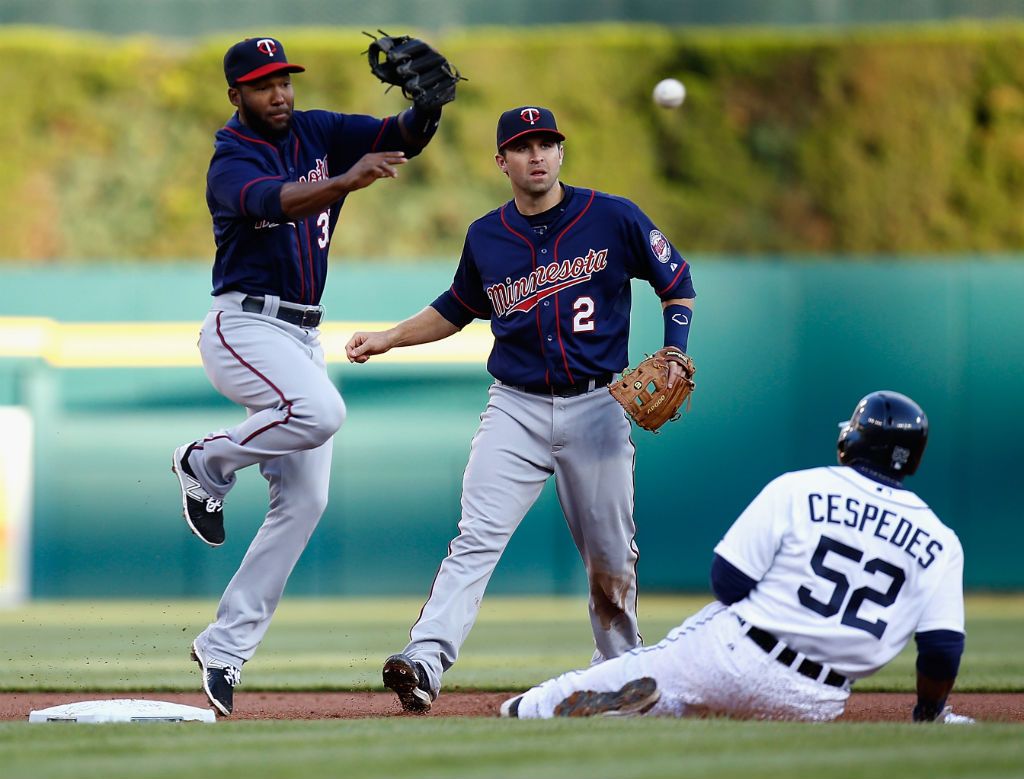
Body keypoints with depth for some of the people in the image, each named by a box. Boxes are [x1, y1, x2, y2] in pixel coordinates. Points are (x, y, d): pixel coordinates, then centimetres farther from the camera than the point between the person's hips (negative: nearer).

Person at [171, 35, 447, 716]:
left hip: (303, 338, 7)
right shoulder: (233, 163, -11)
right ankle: (206, 466, -6)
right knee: (320, 411, -34)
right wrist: (346, 182, -51)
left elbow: (404, 138, -2)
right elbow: (278, 202, -33)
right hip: (243, 326, -7)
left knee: (305, 500, 1)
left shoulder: (319, 133, 9)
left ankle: (226, 645, 6)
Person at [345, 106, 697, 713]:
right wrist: (388, 339, 11)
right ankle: (426, 662, -27)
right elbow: (456, 310, 21)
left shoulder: (612, 218, -4)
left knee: (610, 559, 7)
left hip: (596, 407, -1)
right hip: (516, 408, 1)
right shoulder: (485, 238, 5)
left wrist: (675, 354, -8)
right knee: (477, 539, -15)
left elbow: (677, 282, 6)